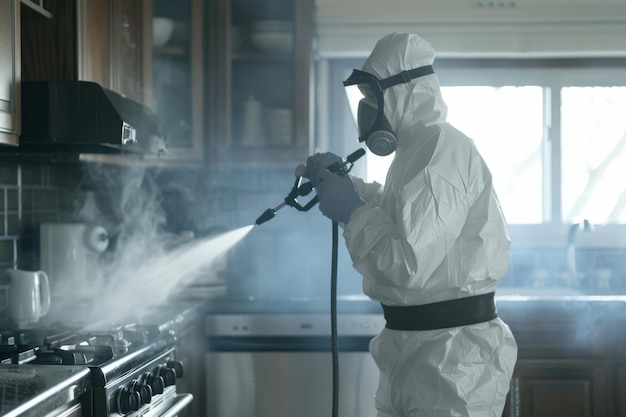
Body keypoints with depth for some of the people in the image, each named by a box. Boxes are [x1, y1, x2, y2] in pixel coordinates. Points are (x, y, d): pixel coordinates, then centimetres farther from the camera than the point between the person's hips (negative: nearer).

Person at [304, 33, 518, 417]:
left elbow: (409, 264, -28)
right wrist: (345, 182, 18)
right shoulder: (418, 148, 14)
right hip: (412, 343, 10)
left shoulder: (441, 149, -19)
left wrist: (352, 211, -15)